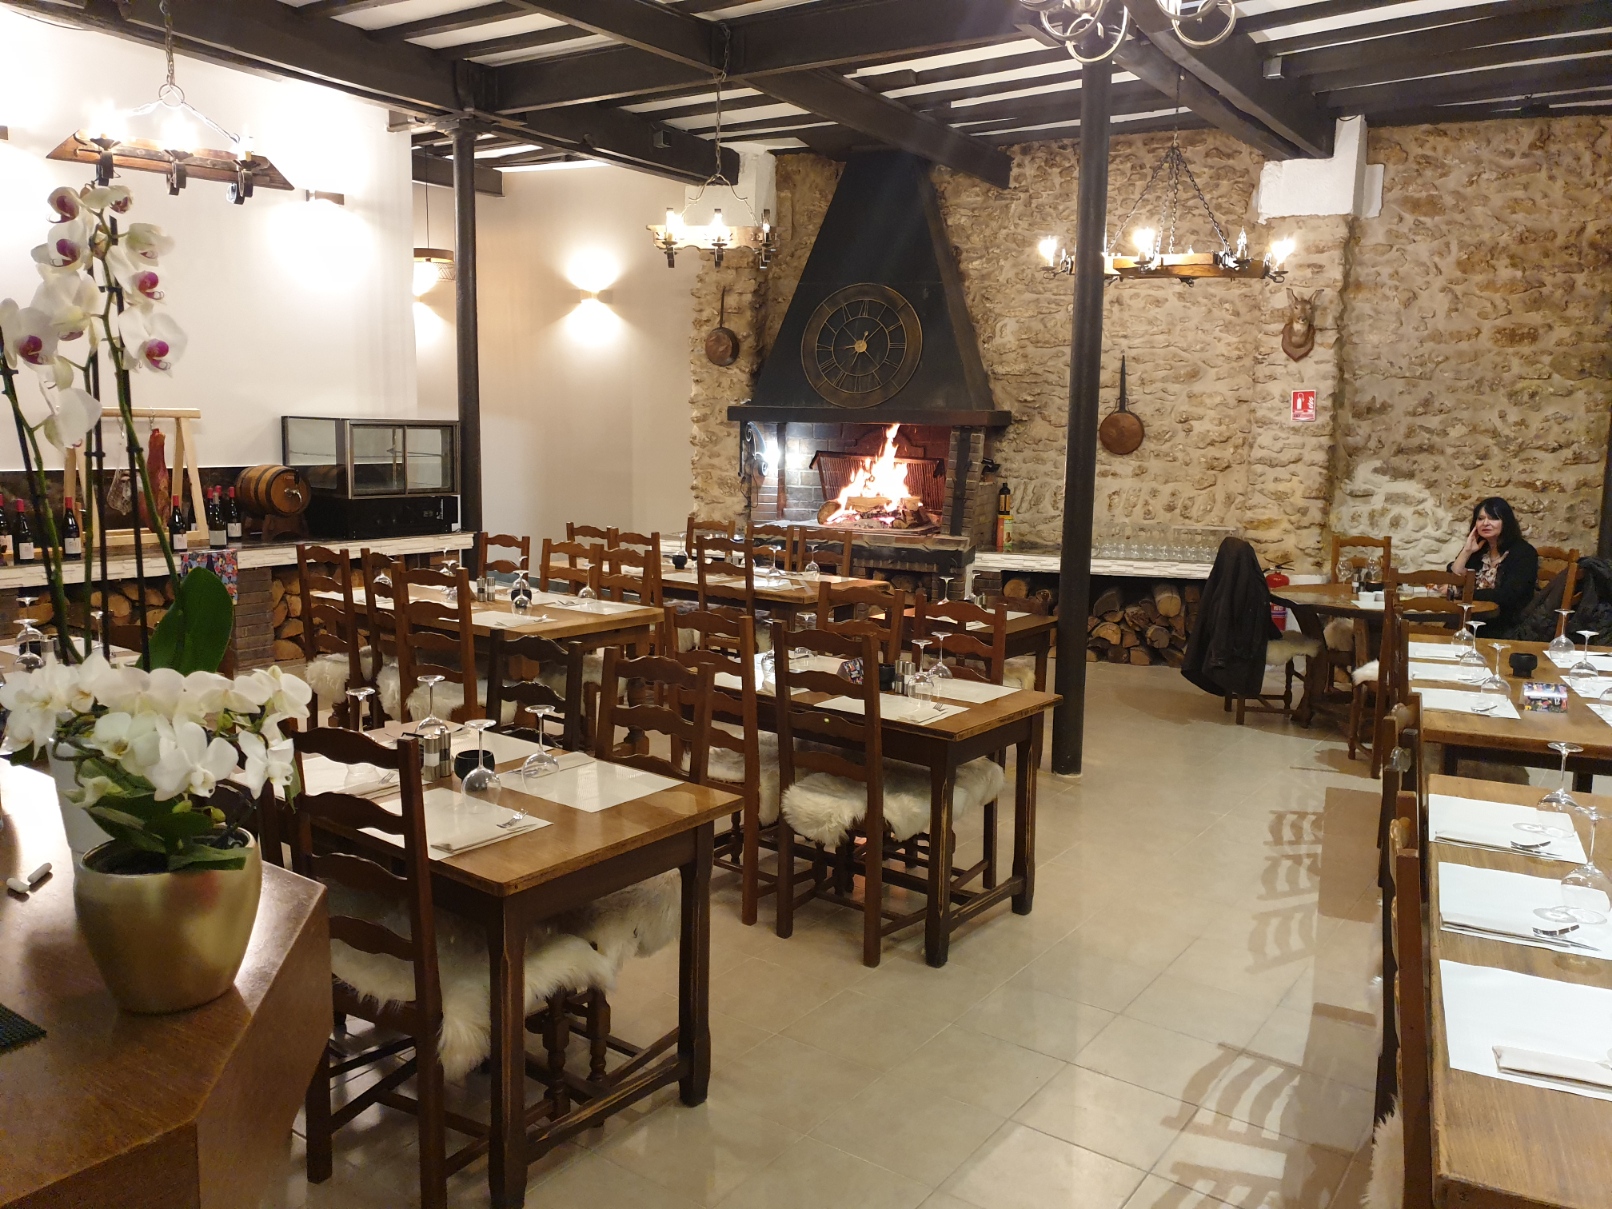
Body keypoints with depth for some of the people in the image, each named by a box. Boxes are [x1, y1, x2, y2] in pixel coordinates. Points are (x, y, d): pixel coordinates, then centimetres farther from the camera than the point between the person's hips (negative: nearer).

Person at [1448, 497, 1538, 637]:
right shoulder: (1476, 550, 11)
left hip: (1509, 628, -5)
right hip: (1476, 622, 5)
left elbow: (1507, 596, -20)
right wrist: (1466, 551, -5)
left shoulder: (1523, 553, -5)